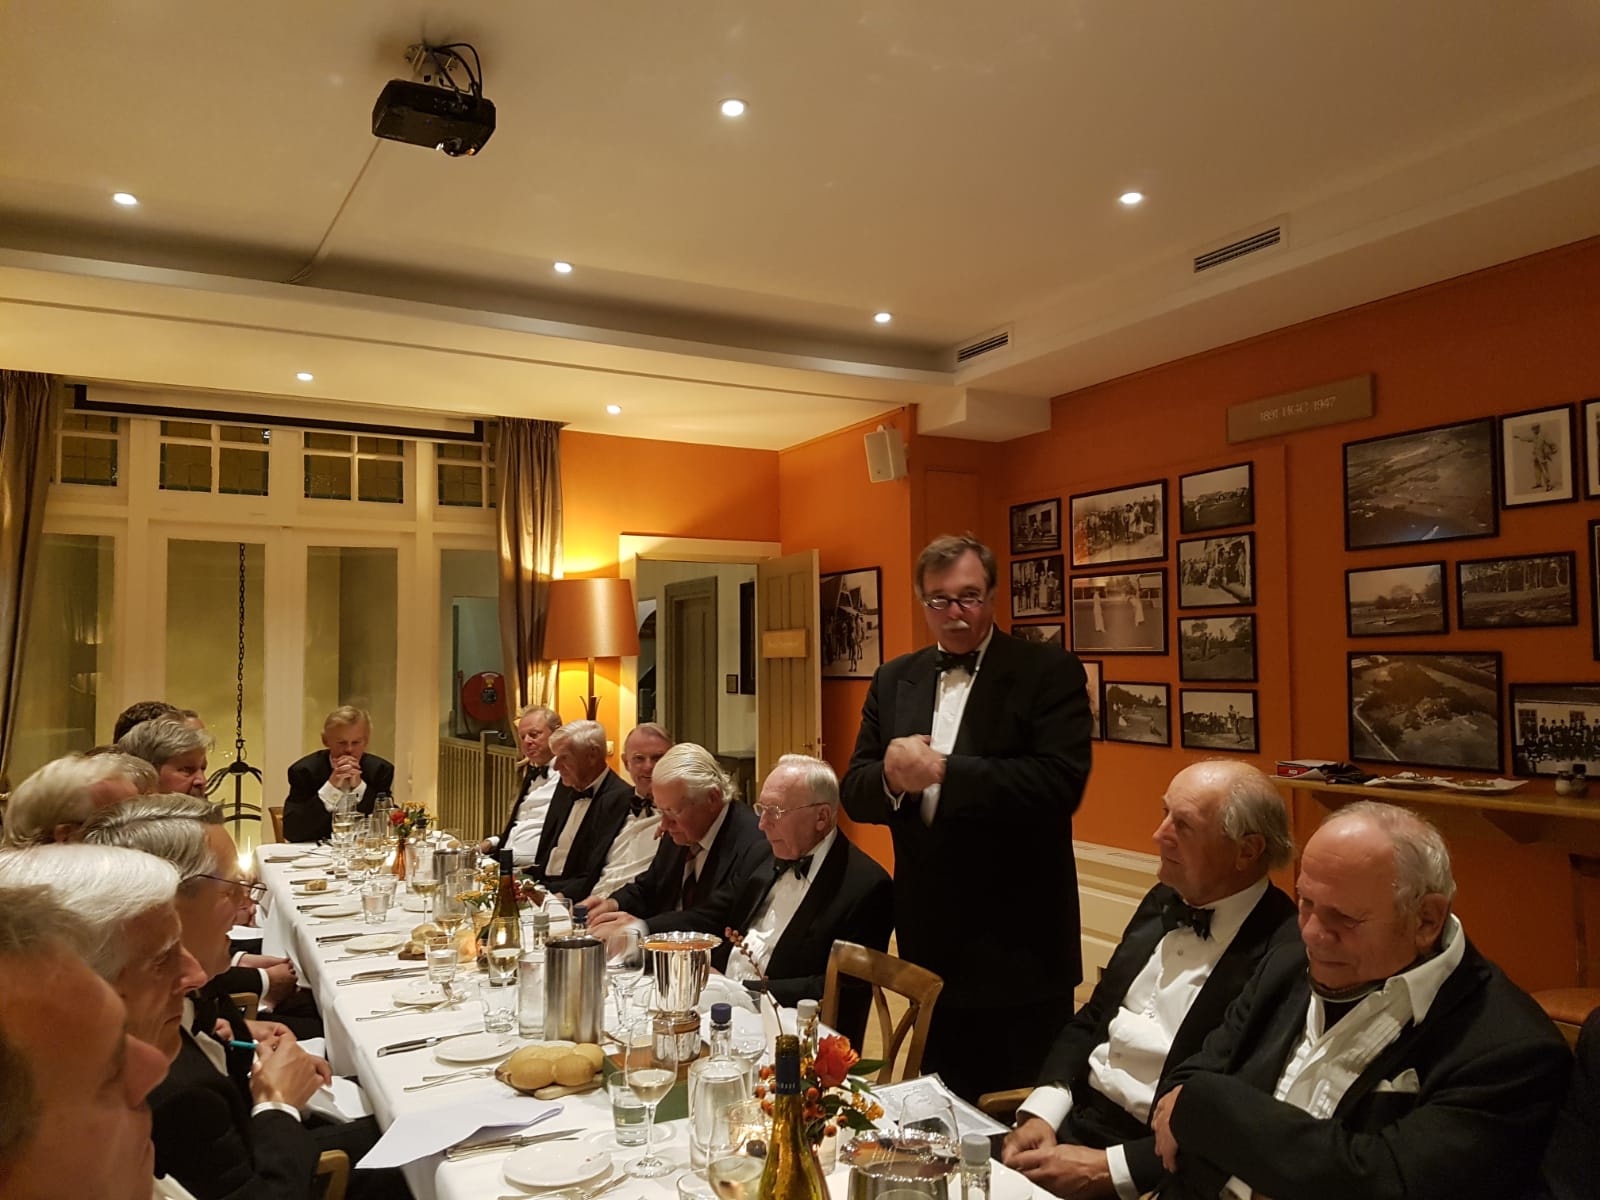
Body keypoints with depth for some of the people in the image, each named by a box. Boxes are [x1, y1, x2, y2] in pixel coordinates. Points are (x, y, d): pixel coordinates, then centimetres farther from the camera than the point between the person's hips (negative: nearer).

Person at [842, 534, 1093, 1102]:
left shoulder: (1049, 671, -8)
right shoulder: (894, 680, 7)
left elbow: (1061, 782, -21)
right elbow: (854, 792, 4)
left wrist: (941, 768, -24)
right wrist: (891, 777, -18)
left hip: (1018, 946, -4)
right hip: (929, 942, 5)